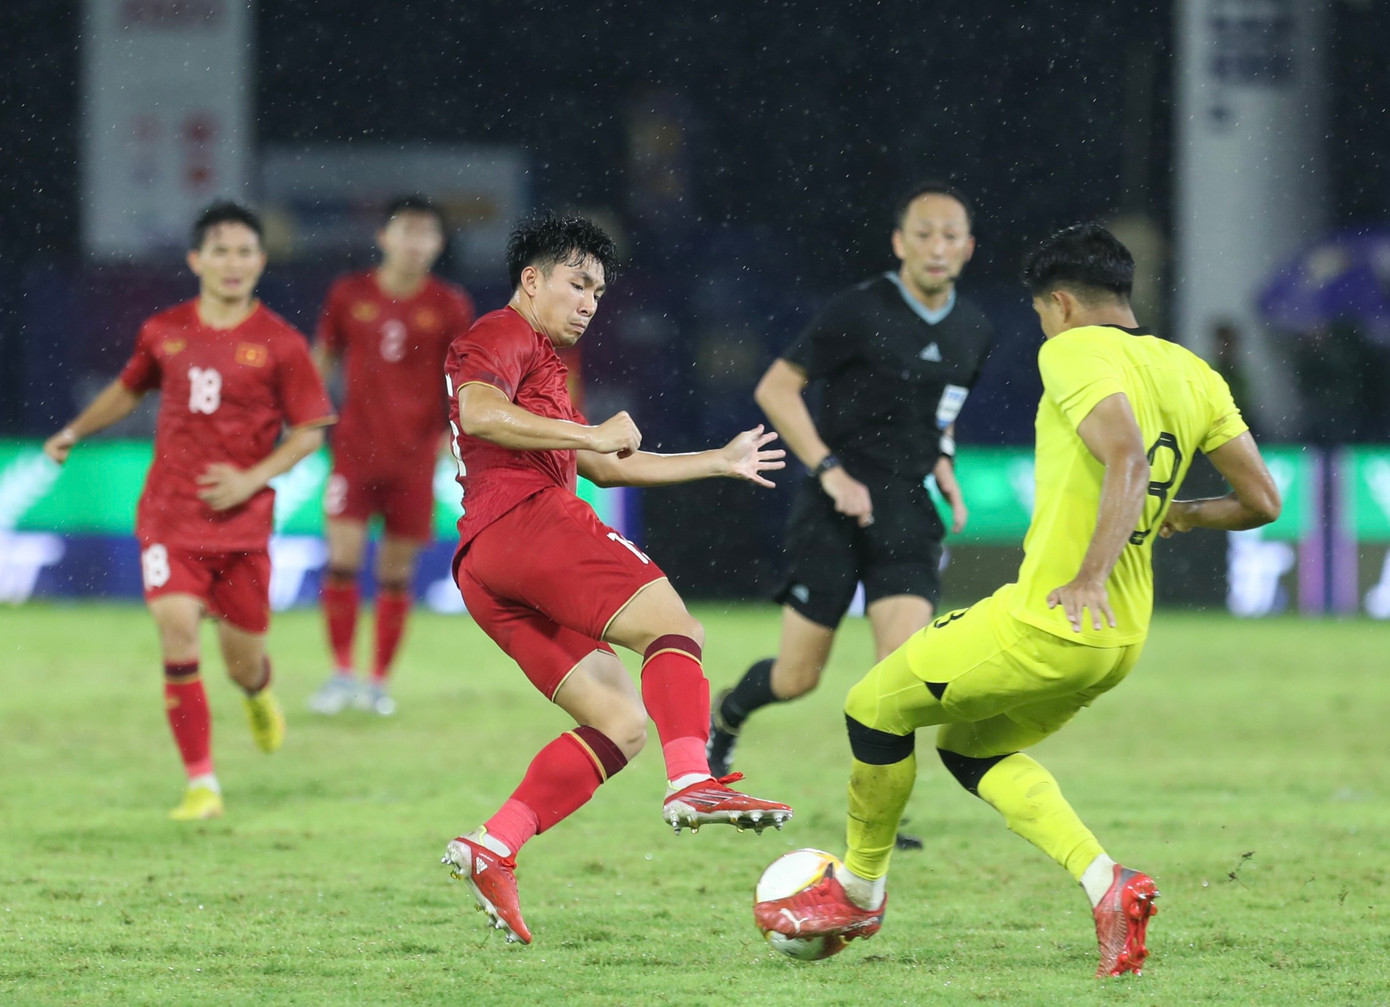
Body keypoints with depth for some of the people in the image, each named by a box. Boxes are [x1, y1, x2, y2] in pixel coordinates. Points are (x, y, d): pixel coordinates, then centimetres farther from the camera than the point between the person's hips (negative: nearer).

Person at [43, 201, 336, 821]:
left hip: (243, 521, -1)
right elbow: (129, 388, 23)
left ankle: (258, 692, 48)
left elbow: (310, 430, -1)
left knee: (242, 661, 6)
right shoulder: (164, 332, 3)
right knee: (176, 626, -18)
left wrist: (252, 478, -12)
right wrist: (76, 431, 14)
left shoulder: (279, 344, -5)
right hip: (170, 513, 1)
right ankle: (201, 785, -11)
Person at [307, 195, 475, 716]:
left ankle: (380, 680, 12)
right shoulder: (349, 296, 2)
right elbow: (321, 360, 12)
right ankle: (342, 671, -3)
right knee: (342, 558, -11)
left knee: (397, 571, 3)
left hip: (415, 453, 0)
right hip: (355, 446, 0)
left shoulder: (450, 306, 1)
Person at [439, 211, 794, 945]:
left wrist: (720, 462, 40)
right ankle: (692, 782, -42)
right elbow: (479, 413, -16)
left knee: (622, 723, 2)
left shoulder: (540, 363, 38)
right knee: (672, 625, -20)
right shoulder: (503, 336, 5)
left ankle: (490, 850, -9)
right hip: (523, 520, -10)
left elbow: (606, 468, 40)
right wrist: (591, 434, -13)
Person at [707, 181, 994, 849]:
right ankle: (725, 717, 34)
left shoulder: (973, 332, 7)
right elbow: (776, 388, -11)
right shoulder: (861, 312, -13)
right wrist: (831, 471, -18)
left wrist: (942, 461, 6)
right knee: (798, 677, 1)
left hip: (907, 516, 4)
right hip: (835, 514, -4)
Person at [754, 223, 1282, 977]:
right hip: (1120, 642, 8)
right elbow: (1262, 502, 10)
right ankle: (1106, 884, 6)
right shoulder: (1191, 374, 10)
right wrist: (1182, 516, 30)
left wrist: (1092, 577, -33)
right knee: (969, 746, 26)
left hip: (1047, 624, -8)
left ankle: (859, 890, 29)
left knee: (874, 709, 13)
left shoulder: (1076, 351, -11)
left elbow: (1126, 456, -29)